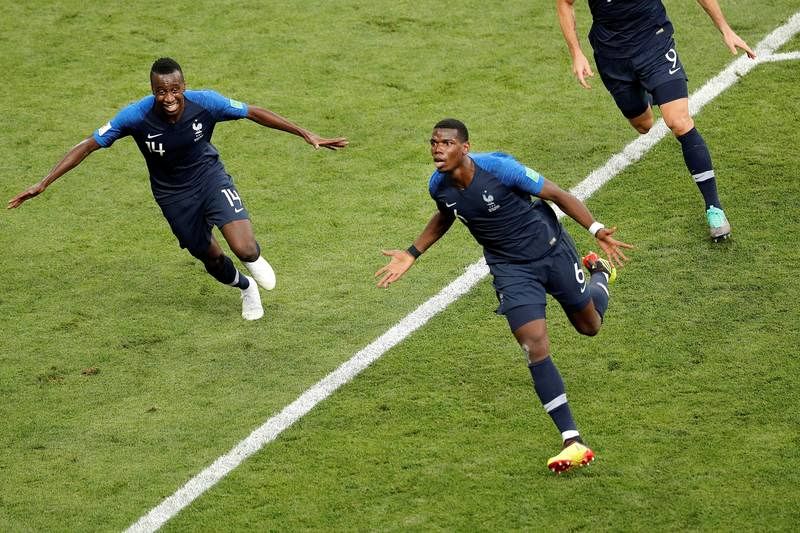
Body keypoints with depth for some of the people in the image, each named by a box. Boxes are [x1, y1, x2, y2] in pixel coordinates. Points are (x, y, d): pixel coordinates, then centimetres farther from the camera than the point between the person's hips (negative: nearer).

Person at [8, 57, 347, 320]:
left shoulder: (205, 102, -26)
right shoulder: (136, 116, -28)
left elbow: (255, 113, -13)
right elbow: (88, 146, -19)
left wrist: (307, 135, -11)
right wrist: (43, 184, -23)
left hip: (209, 175, -1)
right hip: (172, 193, 1)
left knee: (244, 249, -22)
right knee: (209, 257, 14)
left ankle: (254, 259, 20)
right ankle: (245, 287, 51)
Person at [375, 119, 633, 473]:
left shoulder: (499, 168, -27)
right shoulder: (439, 186, -10)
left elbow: (556, 194, -18)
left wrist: (597, 231, -26)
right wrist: (412, 254, 12)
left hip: (552, 250, -2)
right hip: (511, 269, 2)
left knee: (589, 326, 16)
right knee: (535, 348, -14)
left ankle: (600, 273, 53)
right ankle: (573, 442, -13)